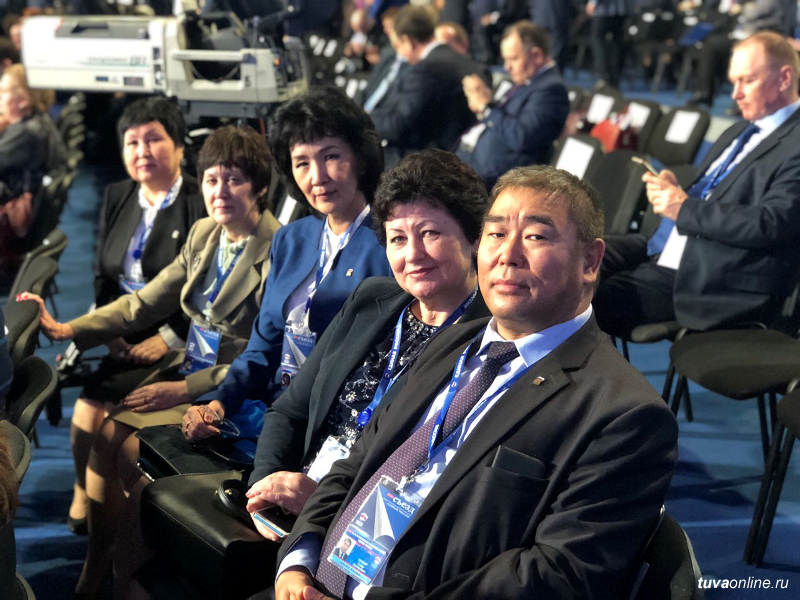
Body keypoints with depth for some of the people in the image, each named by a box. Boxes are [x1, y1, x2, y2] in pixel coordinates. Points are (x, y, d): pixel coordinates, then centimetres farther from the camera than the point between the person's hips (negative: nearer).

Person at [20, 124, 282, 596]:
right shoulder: (204, 235, 8)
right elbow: (143, 303, 11)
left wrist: (185, 389, -21)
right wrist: (67, 330, -1)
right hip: (187, 367, 7)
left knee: (132, 449, -19)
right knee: (106, 433, -10)